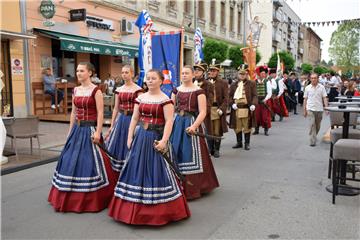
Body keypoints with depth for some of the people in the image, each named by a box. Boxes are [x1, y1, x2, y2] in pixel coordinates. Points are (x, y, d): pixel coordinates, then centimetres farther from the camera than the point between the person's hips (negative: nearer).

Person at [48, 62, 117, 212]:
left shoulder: (96, 90, -9)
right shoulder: (75, 90, 11)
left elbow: (100, 113, -13)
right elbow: (73, 112, 15)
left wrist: (98, 132, -19)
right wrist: (70, 131, 14)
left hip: (90, 129, -7)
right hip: (77, 129, 7)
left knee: (89, 161, -3)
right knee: (71, 160, 10)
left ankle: (91, 198, 13)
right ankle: (72, 197, 25)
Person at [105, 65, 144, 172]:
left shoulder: (138, 90, -7)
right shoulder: (119, 90, 8)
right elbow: (116, 108, 11)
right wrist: (111, 125, 10)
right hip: (120, 120, 5)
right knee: (118, 145, 8)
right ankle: (118, 170, 21)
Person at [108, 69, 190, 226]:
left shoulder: (165, 100, -7)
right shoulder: (140, 98, 10)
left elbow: (169, 121, -13)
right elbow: (134, 119, 12)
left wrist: (164, 141, -21)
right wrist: (129, 137, 5)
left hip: (156, 138, -5)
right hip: (141, 137, 6)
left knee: (156, 170, -1)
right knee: (137, 169, 9)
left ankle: (160, 209, 14)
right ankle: (136, 206, 24)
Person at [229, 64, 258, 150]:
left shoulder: (252, 83, 4)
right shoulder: (233, 84, 11)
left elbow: (254, 95, -2)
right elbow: (230, 96, 10)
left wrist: (253, 104, -19)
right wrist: (232, 104, -8)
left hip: (247, 109, -3)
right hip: (236, 109, 3)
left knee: (247, 127, 4)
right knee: (237, 127, 10)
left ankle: (247, 143, 14)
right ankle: (239, 142, 24)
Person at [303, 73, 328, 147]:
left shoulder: (321, 87, 0)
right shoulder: (307, 88, 1)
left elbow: (324, 98, -1)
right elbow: (305, 99, 7)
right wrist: (304, 110, 7)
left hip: (319, 109, 1)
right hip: (310, 109, -1)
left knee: (317, 126, 13)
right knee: (312, 125, -12)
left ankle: (313, 136, 37)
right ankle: (313, 141, -10)